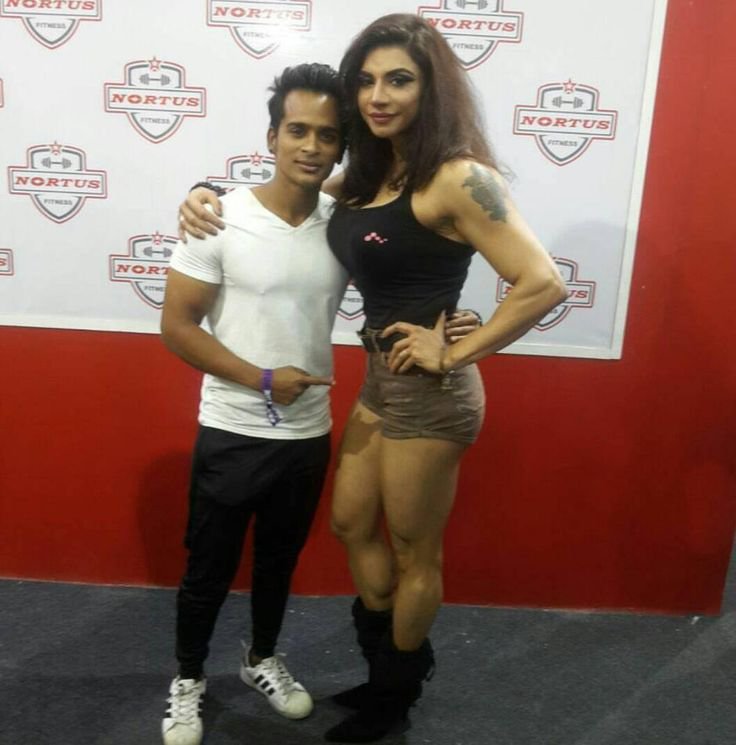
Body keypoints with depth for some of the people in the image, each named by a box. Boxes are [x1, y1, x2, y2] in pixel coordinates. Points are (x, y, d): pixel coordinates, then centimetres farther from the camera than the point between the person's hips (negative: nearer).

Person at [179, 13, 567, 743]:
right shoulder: (371, 172, 7)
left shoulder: (457, 178, -19)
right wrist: (207, 195, 3)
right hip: (381, 379, 9)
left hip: (428, 391, -9)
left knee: (413, 553, 11)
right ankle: (386, 668, 45)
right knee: (352, 524, 21)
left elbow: (543, 283, -26)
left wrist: (453, 355, -19)